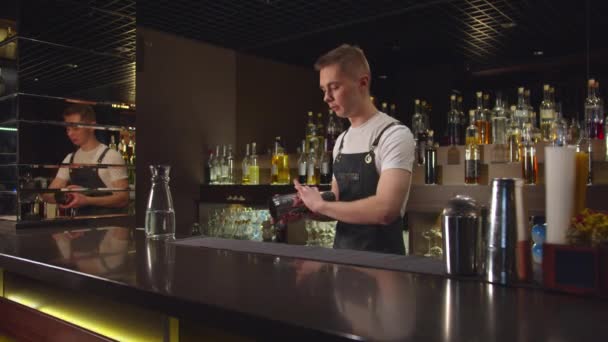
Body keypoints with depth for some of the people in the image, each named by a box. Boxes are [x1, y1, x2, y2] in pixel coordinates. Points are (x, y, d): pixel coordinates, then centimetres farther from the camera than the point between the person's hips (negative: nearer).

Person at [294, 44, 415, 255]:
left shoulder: (395, 135, -15)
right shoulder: (341, 141, 9)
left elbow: (385, 210, -27)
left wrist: (320, 204, -19)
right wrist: (306, 207, -4)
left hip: (381, 258, -7)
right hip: (342, 254, 7)